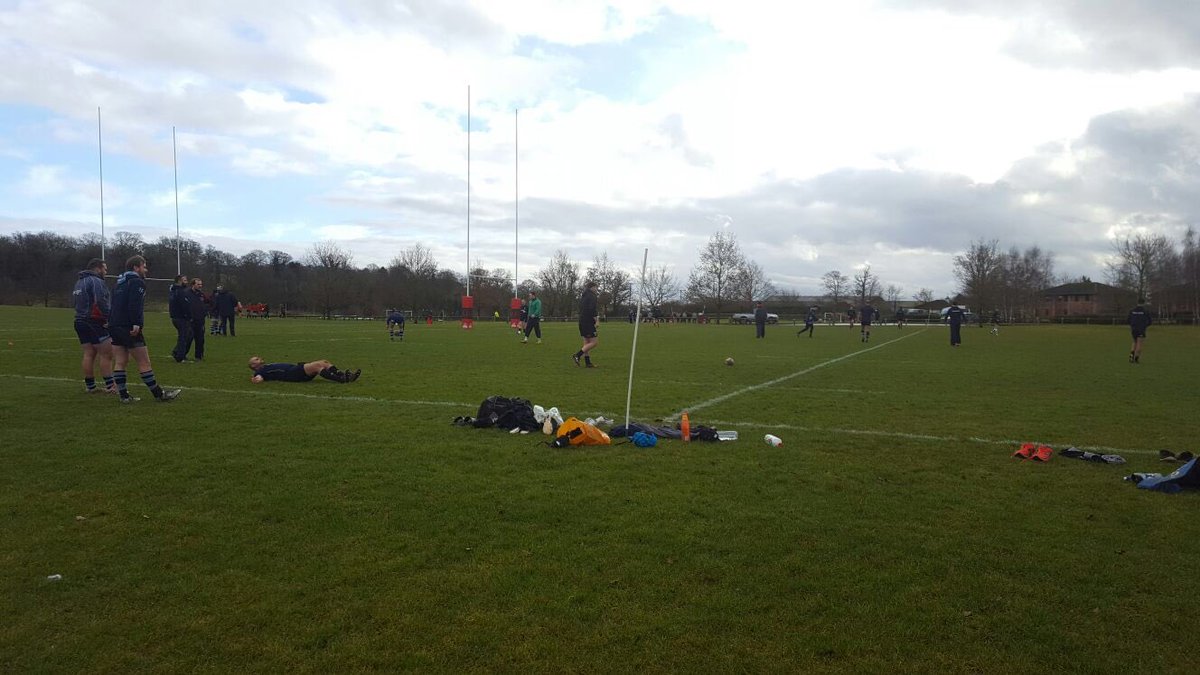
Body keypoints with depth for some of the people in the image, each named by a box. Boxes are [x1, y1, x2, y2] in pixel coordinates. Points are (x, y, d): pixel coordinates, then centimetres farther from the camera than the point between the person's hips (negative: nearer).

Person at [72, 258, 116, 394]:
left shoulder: (79, 282, 19)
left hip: (80, 321, 9)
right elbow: (101, 302, -23)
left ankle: (90, 386, 11)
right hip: (94, 322, -9)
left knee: (88, 354, 9)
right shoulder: (96, 282, -12)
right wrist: (110, 317, -16)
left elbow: (78, 303, 21)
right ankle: (110, 386, -6)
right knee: (106, 354, -6)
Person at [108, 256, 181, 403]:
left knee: (120, 362, 7)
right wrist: (136, 323, -24)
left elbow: (114, 304, 21)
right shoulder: (137, 282, -7)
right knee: (144, 362, -4)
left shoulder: (120, 283, 21)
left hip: (114, 326, 9)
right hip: (129, 328, -9)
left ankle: (124, 395, 8)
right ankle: (159, 394, 1)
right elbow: (135, 304, -20)